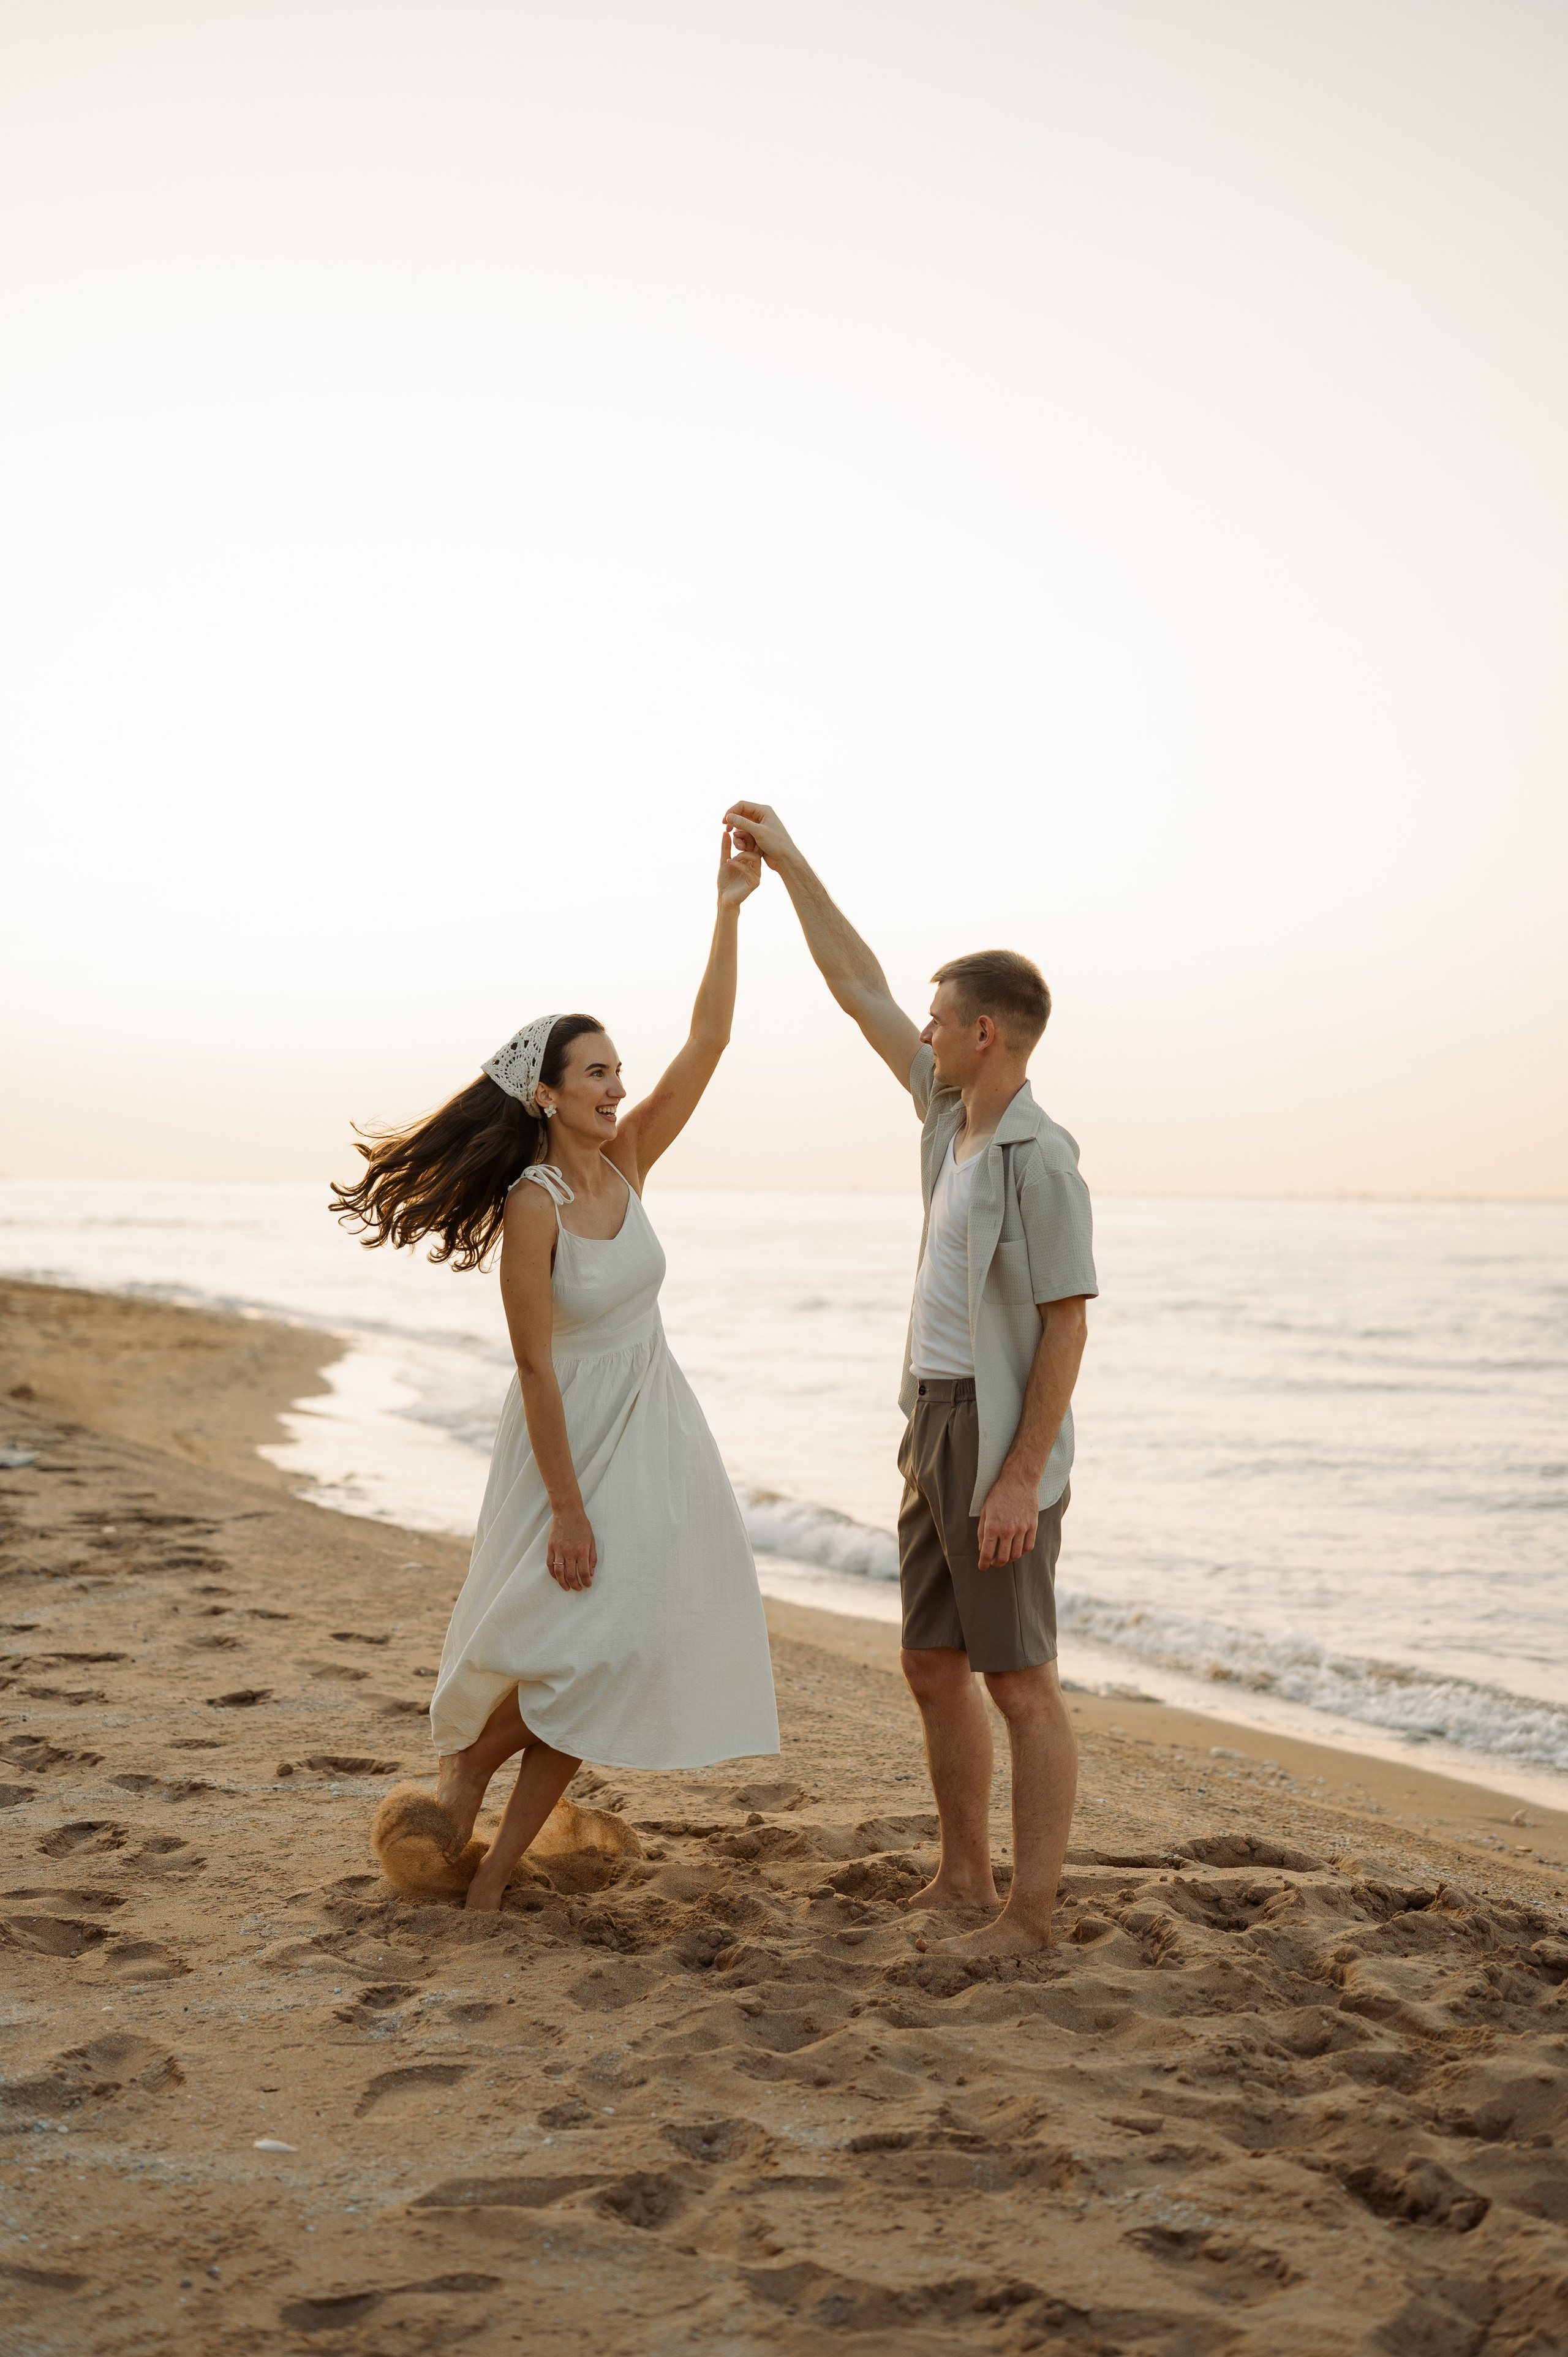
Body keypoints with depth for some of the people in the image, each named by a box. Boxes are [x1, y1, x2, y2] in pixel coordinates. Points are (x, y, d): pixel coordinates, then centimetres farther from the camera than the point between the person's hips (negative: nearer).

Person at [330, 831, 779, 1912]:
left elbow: (707, 1043, -4)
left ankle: (498, 1865, 15)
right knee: (580, 1639, -10)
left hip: (656, 1426, 7)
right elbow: (537, 1368, -18)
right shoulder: (532, 1205, -18)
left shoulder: (626, 1165, 0)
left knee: (603, 1659, 6)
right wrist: (567, 1508, -19)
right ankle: (464, 1763, 18)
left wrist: (729, 913, -10)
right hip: (573, 1434, -6)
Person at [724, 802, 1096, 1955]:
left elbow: (1067, 1327, -18)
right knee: (935, 1667, 13)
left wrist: (1021, 1479, -21)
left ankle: (1031, 1914, 4)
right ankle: (965, 1878, 24)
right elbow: (860, 989, 15)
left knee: (1021, 1682, -3)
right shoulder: (956, 1112, 9)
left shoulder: (1040, 1157, -16)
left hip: (1001, 1442, -9)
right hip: (937, 1428, 9)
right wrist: (790, 864, 15)